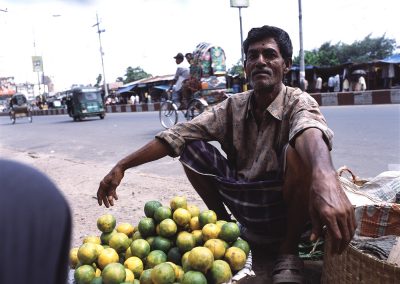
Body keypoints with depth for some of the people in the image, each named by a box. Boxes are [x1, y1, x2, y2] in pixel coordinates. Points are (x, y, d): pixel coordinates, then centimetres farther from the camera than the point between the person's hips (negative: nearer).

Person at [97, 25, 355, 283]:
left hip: (289, 208, -3)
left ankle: (288, 252, -11)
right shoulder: (233, 107, -2)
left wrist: (325, 180, -62)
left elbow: (311, 133, -40)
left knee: (296, 151, -32)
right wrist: (121, 167, -17)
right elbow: (176, 136, -9)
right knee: (190, 147, -8)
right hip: (245, 206, 4)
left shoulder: (298, 102, -14)